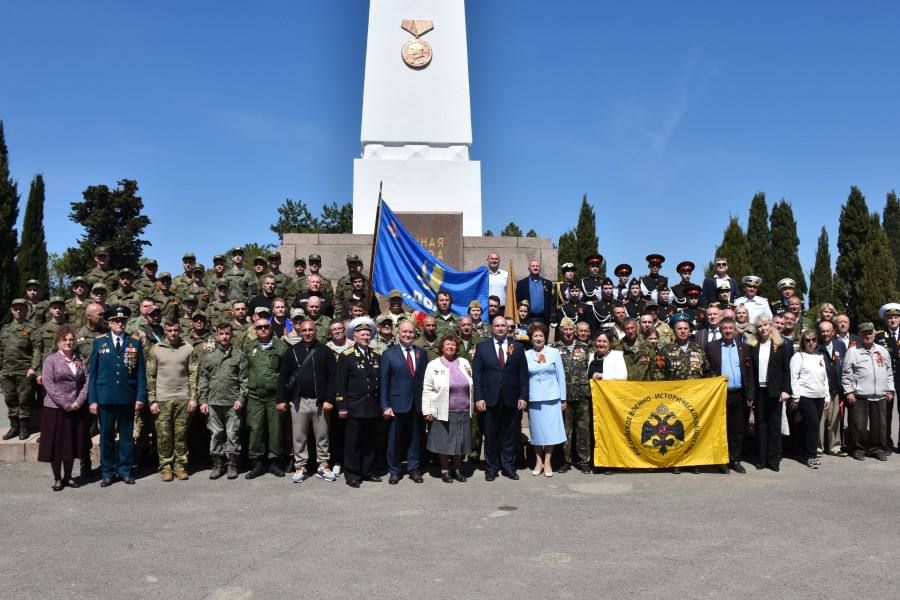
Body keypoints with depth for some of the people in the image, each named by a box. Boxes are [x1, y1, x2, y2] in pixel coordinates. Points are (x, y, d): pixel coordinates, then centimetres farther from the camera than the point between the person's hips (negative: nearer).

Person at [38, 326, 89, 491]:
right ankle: (57, 478, 15)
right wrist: (64, 404, -15)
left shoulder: (80, 360, 8)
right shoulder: (51, 360, -3)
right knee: (56, 444, 3)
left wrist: (78, 402, -10)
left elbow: (86, 382, 3)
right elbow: (48, 384, -11)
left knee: (72, 444, 9)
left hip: (76, 409, 3)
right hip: (55, 409, -3)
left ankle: (68, 477, 21)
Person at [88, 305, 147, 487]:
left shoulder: (135, 344, 4)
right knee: (106, 436, 7)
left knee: (127, 435, 8)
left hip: (128, 397, 0)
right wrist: (92, 399, -2)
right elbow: (92, 372, 3)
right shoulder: (99, 342, 4)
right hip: (105, 397, 0)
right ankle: (107, 472, 18)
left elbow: (141, 373, 3)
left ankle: (125, 470, 18)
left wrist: (140, 397, -5)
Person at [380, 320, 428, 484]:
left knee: (416, 438, 10)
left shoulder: (422, 353, 7)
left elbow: (426, 378, 6)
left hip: (417, 403, 2)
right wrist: (385, 406, -8)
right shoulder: (389, 354, -1)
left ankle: (414, 469, 23)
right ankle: (394, 471, 20)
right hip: (397, 403, -2)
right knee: (395, 439, 6)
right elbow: (384, 382, -3)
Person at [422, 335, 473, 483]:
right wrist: (427, 411, -8)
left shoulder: (464, 363, 6)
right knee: (444, 442, 6)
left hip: (463, 412, 3)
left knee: (460, 442, 10)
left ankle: (457, 469, 25)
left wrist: (472, 407, 7)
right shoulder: (433, 365, -3)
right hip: (443, 412, -3)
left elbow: (471, 385, 10)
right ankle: (444, 470, 20)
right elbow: (427, 390, -4)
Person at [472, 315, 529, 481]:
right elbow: (476, 374, 0)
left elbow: (523, 374, 4)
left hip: (512, 399, 1)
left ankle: (508, 467, 21)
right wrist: (478, 397, -7)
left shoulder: (517, 347, 6)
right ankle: (491, 468, 18)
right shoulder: (482, 347, 4)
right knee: (491, 436, 7)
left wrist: (523, 397, -3)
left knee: (510, 435, 9)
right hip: (490, 399, -1)